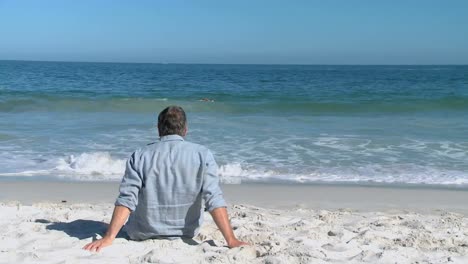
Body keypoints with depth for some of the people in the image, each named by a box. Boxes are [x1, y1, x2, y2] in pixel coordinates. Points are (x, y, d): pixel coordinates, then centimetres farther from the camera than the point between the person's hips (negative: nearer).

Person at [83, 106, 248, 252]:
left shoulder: (139, 157, -11)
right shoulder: (202, 155, -13)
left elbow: (126, 201, -17)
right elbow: (214, 200, -19)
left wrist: (108, 238, -14)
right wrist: (231, 240, -18)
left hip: (144, 234, 1)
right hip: (187, 233, 0)